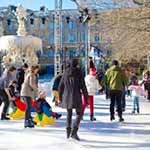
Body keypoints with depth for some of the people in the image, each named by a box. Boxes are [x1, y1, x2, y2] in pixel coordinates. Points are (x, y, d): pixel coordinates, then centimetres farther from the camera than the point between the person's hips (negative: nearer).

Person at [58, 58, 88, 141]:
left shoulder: (66, 72, 6)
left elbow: (61, 85, 11)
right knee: (79, 114, 5)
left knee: (69, 114, 20)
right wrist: (86, 97, -3)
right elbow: (83, 85, -9)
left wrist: (60, 96, 24)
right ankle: (74, 132, -11)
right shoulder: (78, 72, -6)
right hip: (76, 96, -4)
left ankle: (68, 131, 18)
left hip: (67, 96, 4)